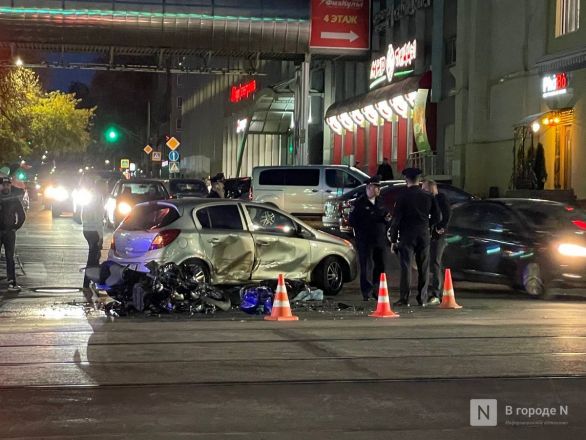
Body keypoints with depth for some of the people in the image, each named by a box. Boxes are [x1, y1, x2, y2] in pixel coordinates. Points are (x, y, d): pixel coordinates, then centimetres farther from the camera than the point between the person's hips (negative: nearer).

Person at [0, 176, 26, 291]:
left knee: (10, 258, 2)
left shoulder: (15, 199, 7)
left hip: (9, 232, 1)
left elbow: (22, 216, 15)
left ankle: (12, 283, -1)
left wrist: (16, 227, 7)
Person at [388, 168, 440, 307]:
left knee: (406, 267, -1)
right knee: (423, 268, 8)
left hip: (407, 236, -3)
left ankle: (404, 298, -4)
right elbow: (436, 217, 6)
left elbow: (396, 219, -7)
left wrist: (393, 240, -2)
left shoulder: (403, 197, -7)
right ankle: (422, 298, 9)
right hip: (424, 236, 3)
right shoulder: (428, 197, 3)